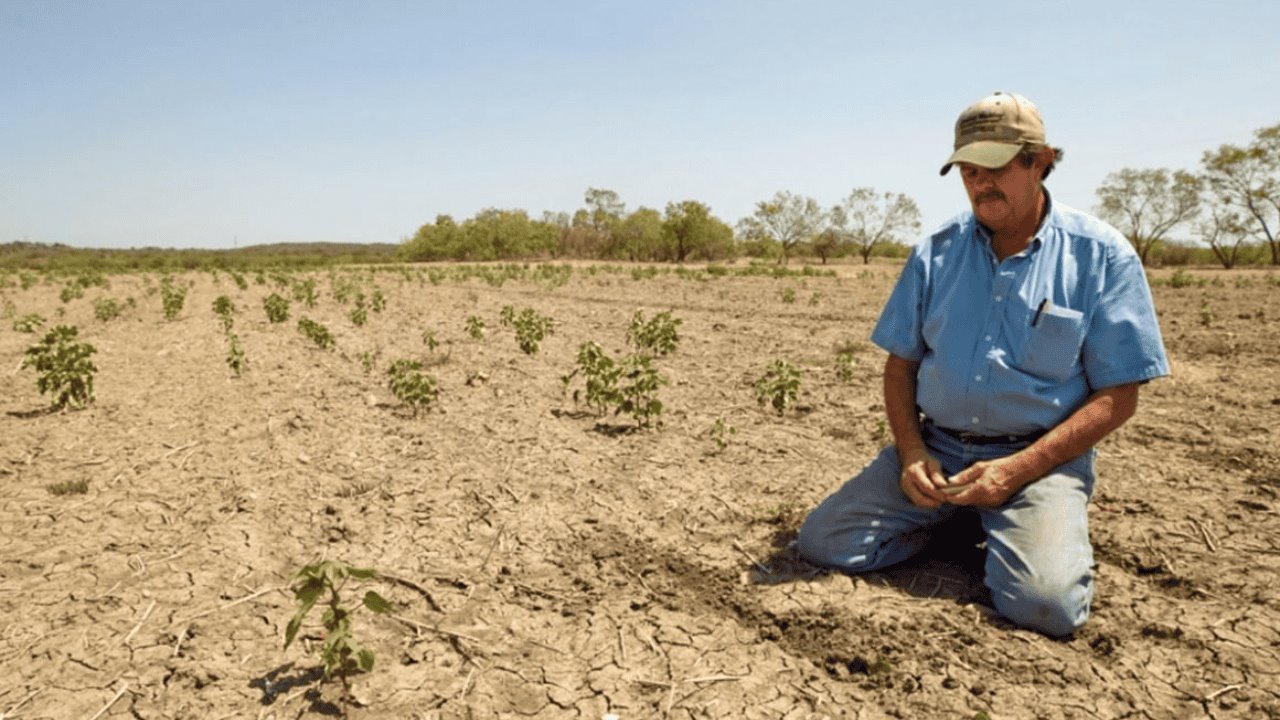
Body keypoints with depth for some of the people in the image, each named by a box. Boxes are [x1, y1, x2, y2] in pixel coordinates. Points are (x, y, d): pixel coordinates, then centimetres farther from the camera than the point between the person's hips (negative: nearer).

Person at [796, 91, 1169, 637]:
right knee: (821, 542, -11)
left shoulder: (1102, 257, -4)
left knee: (1046, 603, -28)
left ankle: (1006, 531, 7)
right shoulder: (936, 253, 5)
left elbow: (1117, 396, -5)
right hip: (934, 449, 3)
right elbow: (901, 363, 10)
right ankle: (947, 524, 14)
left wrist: (1016, 469, -16)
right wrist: (911, 452, -8)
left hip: (1039, 458, -3)